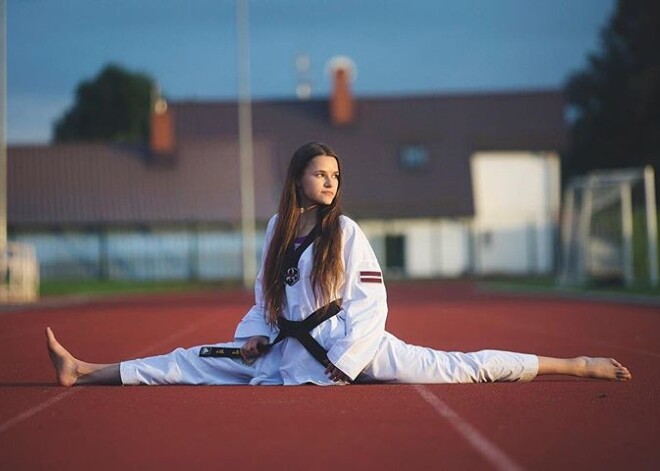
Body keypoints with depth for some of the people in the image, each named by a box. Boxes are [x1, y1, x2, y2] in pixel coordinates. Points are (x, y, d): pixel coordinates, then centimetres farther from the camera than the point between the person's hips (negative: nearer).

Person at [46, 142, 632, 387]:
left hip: (352, 344, -4)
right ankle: (84, 372, 4)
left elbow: (371, 302, -12)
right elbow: (266, 292, 18)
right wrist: (256, 335, 1)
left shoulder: (346, 232, -8)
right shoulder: (279, 229, 7)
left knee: (454, 367, -15)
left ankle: (576, 365, -15)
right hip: (288, 350, 5)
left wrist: (338, 365, -17)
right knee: (195, 363, 1)